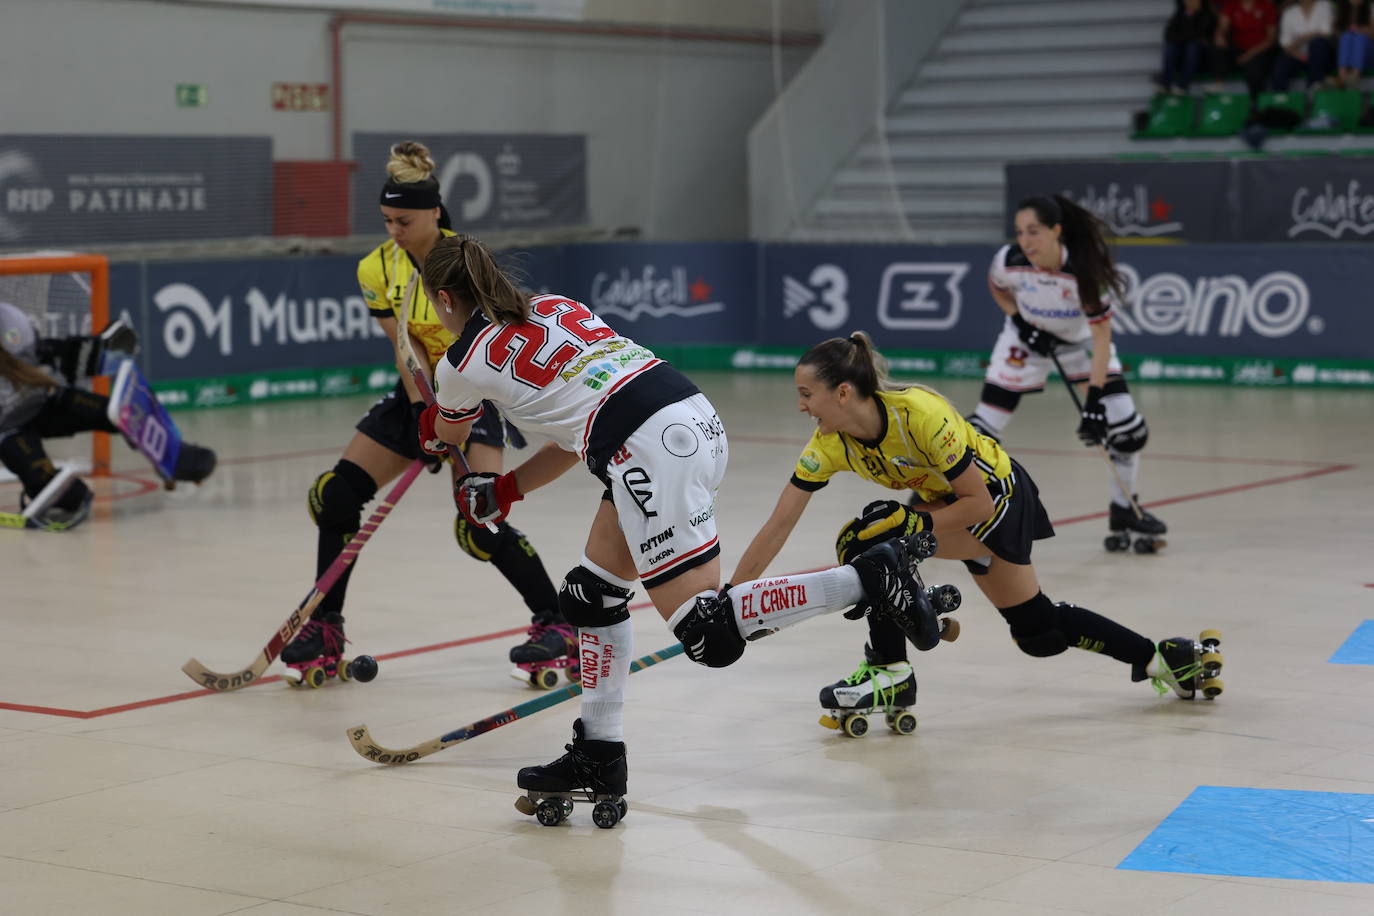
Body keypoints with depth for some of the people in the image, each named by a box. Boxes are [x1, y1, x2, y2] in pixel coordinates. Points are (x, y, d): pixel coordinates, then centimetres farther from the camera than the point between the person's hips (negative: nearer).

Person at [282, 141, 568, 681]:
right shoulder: (377, 268, -6)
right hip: (419, 392, 6)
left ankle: (557, 623, -7)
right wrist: (422, 410, -24)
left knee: (480, 526, -21)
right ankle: (324, 628, 7)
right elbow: (404, 345, -10)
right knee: (335, 496, -5)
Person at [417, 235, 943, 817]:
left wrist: (431, 435, 54)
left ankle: (868, 578, -16)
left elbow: (442, 436, 31)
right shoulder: (553, 307, 25)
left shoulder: (467, 361, 7)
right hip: (697, 417, 9)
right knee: (592, 593, 18)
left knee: (707, 633, -8)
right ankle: (598, 758, 22)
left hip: (648, 452, -9)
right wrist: (503, 492, 33)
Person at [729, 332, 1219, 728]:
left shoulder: (919, 413, -36)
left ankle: (890, 671, -15)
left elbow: (978, 503, -27)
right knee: (1035, 630, 15)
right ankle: (1161, 657, 30)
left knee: (872, 542, -28)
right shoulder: (828, 444, -19)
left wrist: (914, 523, -36)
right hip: (944, 502, 7)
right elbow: (777, 526, -16)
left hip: (998, 497, -7)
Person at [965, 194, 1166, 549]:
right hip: (1027, 336, 0)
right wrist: (1019, 320, -15)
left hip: (1081, 338, 0)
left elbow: (1101, 336, -29)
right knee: (984, 425, -7)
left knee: (1127, 425, -7)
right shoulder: (1010, 260, -27)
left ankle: (1124, 510, 15)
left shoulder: (1087, 269, -33)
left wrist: (1094, 399, -34)